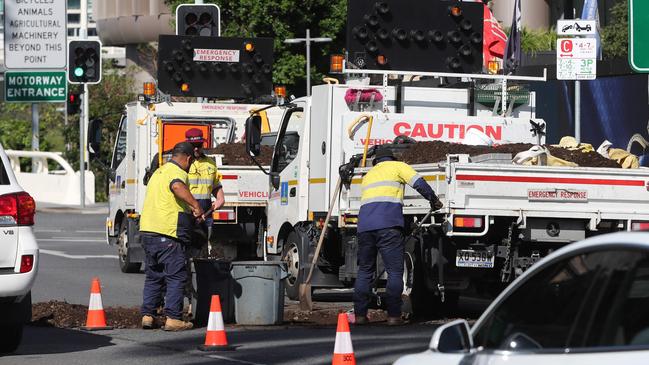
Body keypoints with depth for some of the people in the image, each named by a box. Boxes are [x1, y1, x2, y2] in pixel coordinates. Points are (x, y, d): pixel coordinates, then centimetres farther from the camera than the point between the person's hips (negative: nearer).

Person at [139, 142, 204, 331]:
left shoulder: (159, 172, 24)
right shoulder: (177, 172, -7)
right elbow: (177, 187, -32)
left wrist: (189, 212, 43)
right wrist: (195, 205, -36)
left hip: (147, 230, 9)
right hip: (166, 234, -9)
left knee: (153, 276, 16)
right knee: (176, 276, -3)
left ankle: (147, 315, 13)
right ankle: (173, 318, -6)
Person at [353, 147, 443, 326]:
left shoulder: (369, 174, 31)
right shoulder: (397, 167, 15)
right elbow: (419, 183, 3)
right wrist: (434, 200, 16)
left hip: (364, 225, 5)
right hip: (388, 224, -5)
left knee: (365, 271, 12)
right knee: (395, 271, -2)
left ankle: (360, 314, 7)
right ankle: (393, 316, -6)